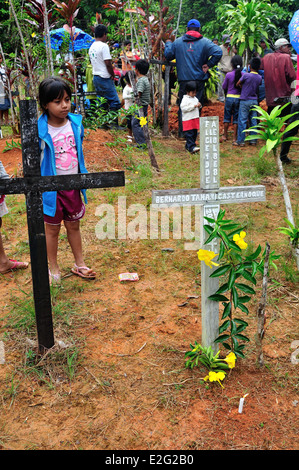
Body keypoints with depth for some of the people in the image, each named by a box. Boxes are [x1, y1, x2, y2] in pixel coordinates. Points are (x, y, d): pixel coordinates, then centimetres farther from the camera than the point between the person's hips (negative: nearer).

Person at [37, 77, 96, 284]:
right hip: (51, 187, -4)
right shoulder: (39, 131, -17)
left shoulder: (75, 123, -3)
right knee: (52, 229, 11)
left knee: (74, 225, 17)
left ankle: (80, 264, 32)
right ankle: (53, 268, 28)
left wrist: (84, 176, 16)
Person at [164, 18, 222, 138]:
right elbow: (218, 52, -12)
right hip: (199, 79, -1)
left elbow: (168, 54, 9)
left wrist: (168, 43, 26)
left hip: (183, 79, 1)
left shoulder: (177, 42, 6)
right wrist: (208, 65, -3)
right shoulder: (204, 42, 1)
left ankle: (182, 131, 9)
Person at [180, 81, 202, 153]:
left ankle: (188, 146, 22)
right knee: (189, 134, -12)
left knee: (194, 133, 11)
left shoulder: (195, 98, 16)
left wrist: (199, 106, 2)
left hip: (195, 118, 8)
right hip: (188, 119, -8)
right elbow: (183, 108, -20)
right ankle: (192, 147, -19)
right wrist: (193, 106, -21)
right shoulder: (185, 99, -8)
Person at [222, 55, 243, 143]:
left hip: (229, 97, -1)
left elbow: (224, 87, 2)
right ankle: (235, 137, 9)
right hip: (239, 98, 1)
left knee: (227, 116, 12)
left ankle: (225, 135, 19)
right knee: (236, 118, 8)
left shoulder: (228, 75, -10)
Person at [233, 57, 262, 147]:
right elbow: (258, 88, 13)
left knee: (242, 121, -2)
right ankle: (253, 140, 11)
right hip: (254, 101, 5)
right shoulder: (259, 78, 2)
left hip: (245, 100, -5)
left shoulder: (246, 75, -13)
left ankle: (241, 141, -1)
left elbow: (237, 84, -4)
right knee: (253, 121, 9)